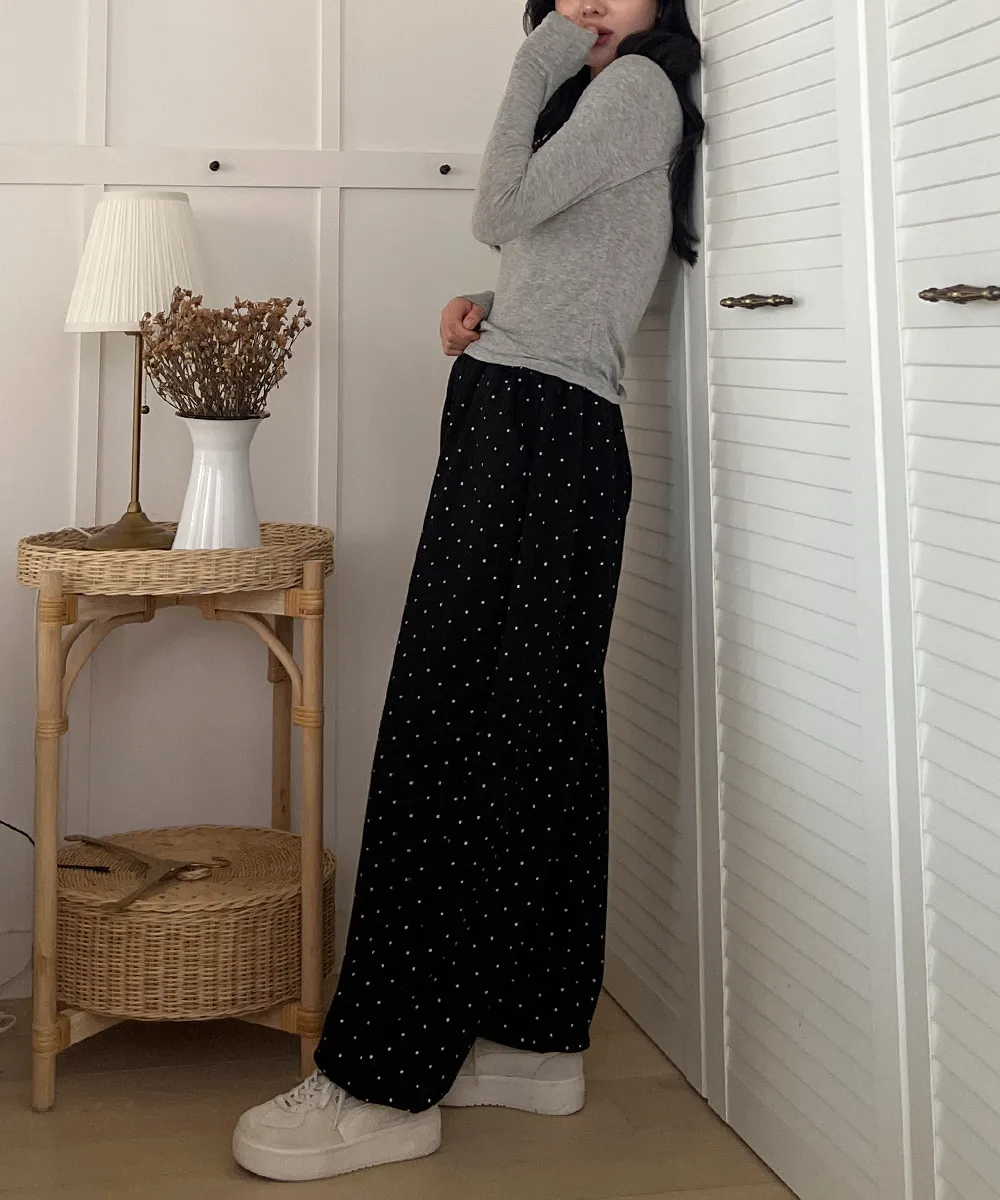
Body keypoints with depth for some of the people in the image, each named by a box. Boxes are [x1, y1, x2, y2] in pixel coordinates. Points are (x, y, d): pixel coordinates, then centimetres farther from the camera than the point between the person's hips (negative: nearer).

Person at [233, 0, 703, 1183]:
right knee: (538, 734, 7)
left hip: (540, 430, -10)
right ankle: (538, 1042, 13)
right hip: (519, 428, 10)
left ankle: (387, 1085, -10)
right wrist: (488, 314, 9)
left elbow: (503, 211, -10)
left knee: (454, 735, -13)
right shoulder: (590, 101, 27)